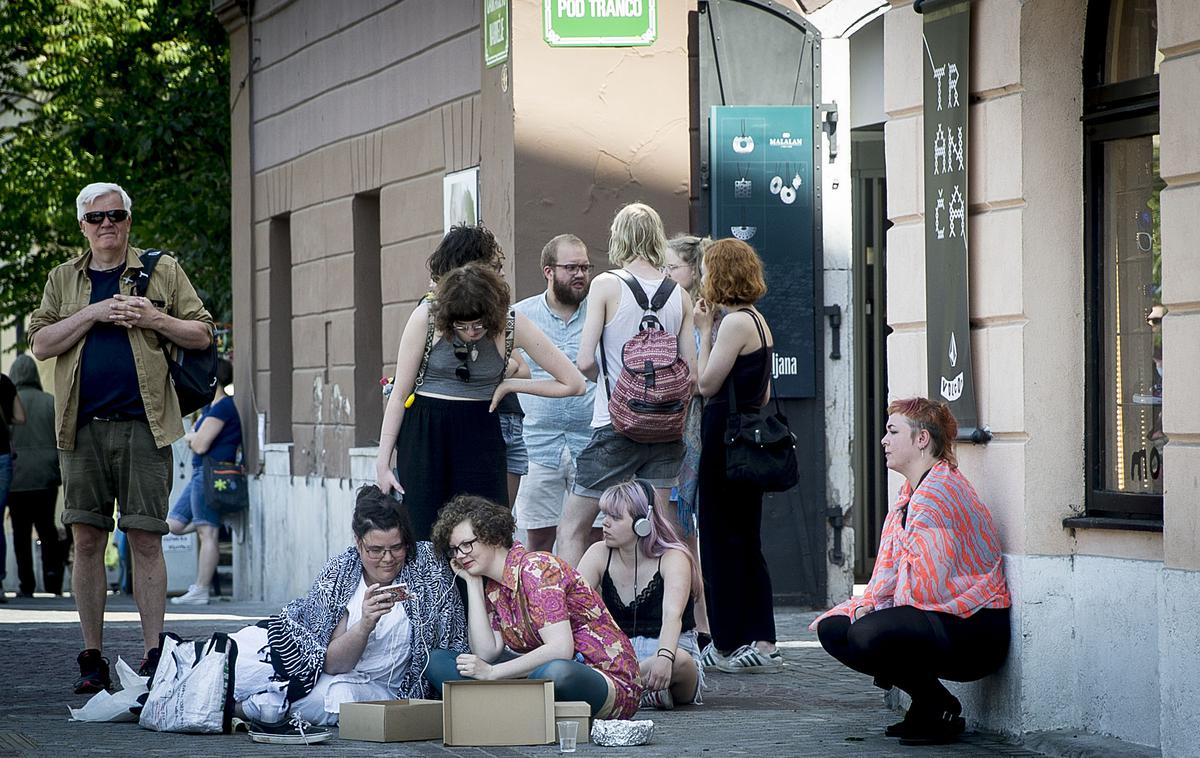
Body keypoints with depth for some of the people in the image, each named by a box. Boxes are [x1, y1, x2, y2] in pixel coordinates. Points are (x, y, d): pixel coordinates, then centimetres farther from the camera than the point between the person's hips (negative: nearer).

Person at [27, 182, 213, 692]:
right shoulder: (64, 279, 14)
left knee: (146, 542, -4)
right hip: (83, 429, 2)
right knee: (87, 542, 2)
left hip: (143, 425, -2)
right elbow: (40, 344, 3)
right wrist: (92, 314, -8)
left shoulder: (162, 272, 10)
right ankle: (92, 660, 9)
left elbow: (202, 335, 9)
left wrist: (155, 320, -8)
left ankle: (154, 656, -1)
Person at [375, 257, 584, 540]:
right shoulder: (426, 318, -10)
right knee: (422, 533, -5)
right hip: (424, 432, 0)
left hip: (480, 436, 0)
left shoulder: (513, 326, -8)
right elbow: (399, 394, -2)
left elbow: (574, 384, -3)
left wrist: (509, 385, -4)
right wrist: (383, 462, -3)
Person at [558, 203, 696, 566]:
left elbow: (585, 361, -10)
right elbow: (691, 372, 5)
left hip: (616, 425, -4)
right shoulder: (680, 296, 6)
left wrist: (607, 377, 10)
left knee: (571, 529, 2)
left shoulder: (606, 285, -6)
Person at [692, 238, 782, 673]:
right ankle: (761, 642, 7)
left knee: (721, 543, -1)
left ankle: (727, 645, 3)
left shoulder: (735, 323, -15)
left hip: (726, 440, -9)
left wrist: (704, 331, -10)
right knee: (747, 543, 10)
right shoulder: (758, 321, 14)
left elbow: (706, 384, -15)